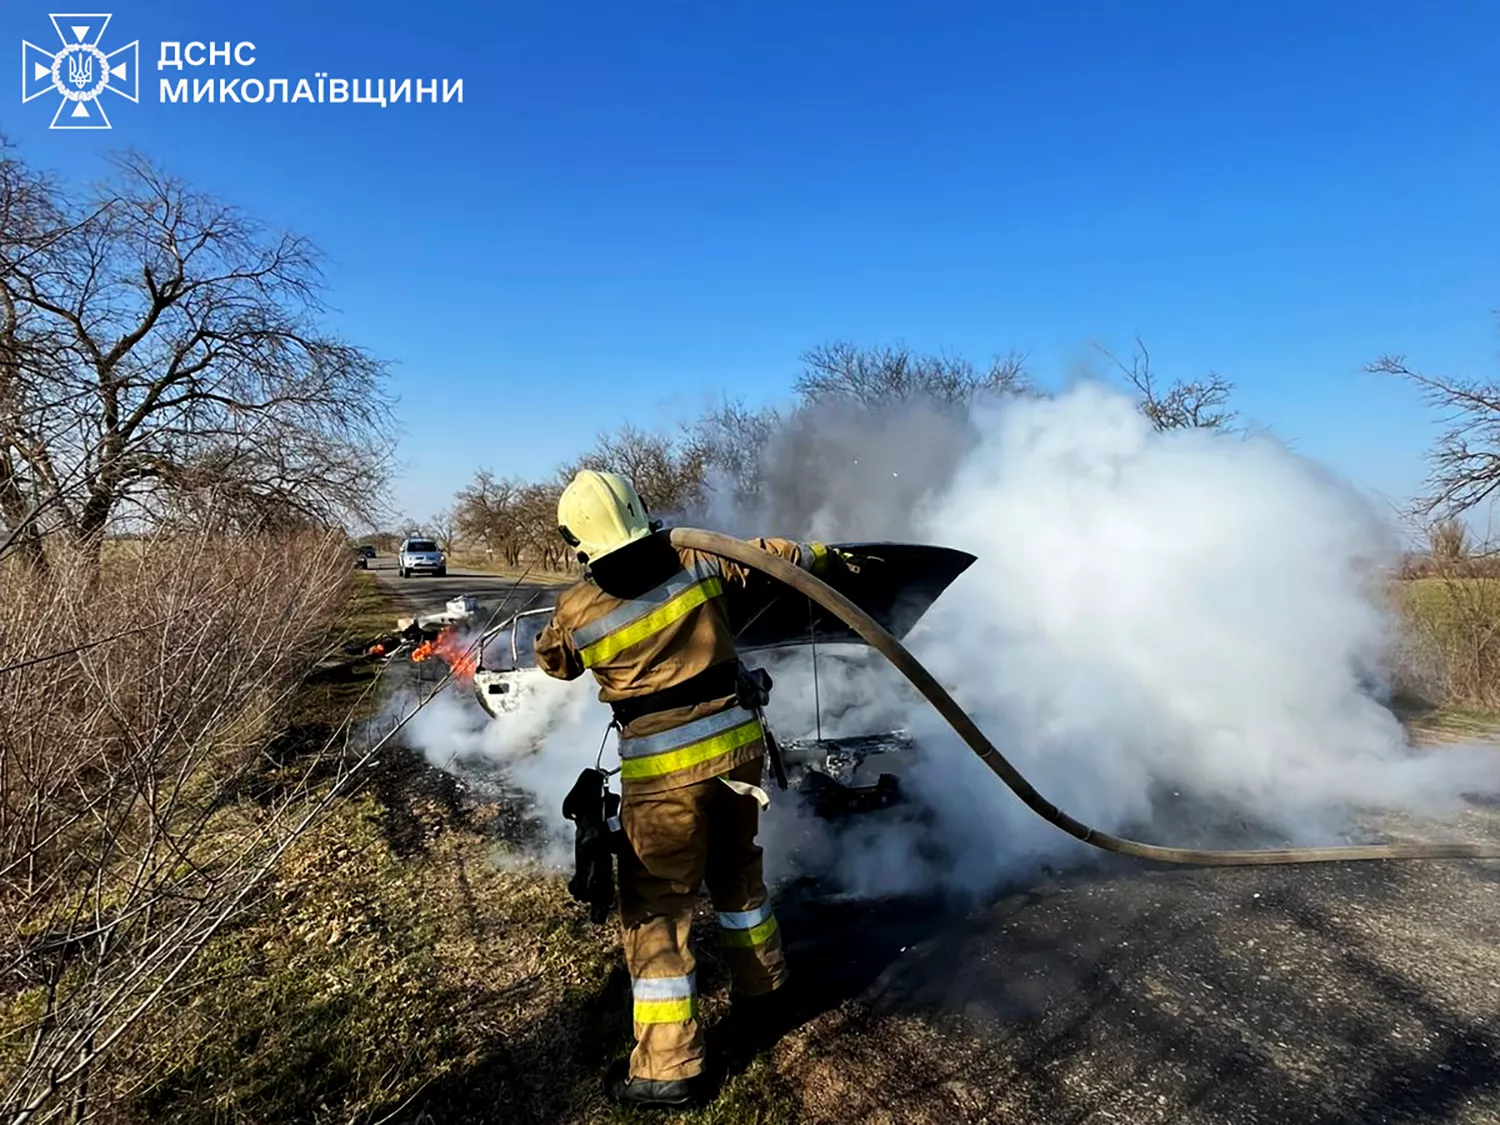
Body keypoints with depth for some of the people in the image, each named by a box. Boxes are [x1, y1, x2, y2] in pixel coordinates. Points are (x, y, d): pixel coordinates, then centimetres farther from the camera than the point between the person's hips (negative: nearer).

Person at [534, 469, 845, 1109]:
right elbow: (775, 555, 8)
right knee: (737, 871, 26)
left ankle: (668, 1067, 15)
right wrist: (824, 557, 26)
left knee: (654, 909, 9)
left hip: (662, 770, -4)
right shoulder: (698, 562, -6)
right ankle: (760, 990, 46)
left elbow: (552, 661, 12)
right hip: (736, 743, 5)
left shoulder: (578, 612, -11)